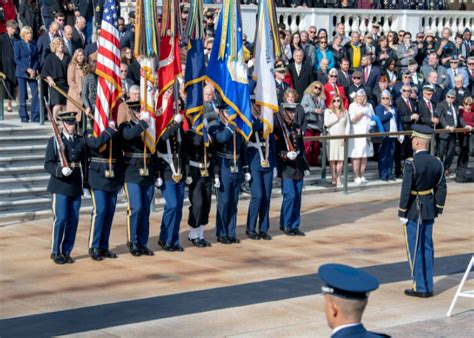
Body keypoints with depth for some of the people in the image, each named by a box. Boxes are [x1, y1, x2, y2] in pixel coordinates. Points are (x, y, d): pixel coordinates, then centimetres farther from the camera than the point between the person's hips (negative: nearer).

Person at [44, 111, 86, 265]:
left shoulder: (80, 140, 10)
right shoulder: (54, 141, -2)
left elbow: (84, 162, 14)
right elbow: (48, 164, -7)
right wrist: (61, 170, -24)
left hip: (76, 186, 4)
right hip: (60, 186, -4)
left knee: (73, 220, 4)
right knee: (60, 219, -6)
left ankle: (66, 251, 15)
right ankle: (56, 252, 7)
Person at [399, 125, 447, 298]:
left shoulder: (411, 163, -19)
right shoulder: (437, 162, 0)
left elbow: (406, 190, -19)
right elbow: (441, 189, 5)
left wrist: (402, 213, -11)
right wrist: (438, 209, 15)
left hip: (413, 210, -6)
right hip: (430, 210, 6)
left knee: (414, 249, 3)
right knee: (427, 247, 13)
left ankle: (420, 287, 7)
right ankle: (428, 287, 18)